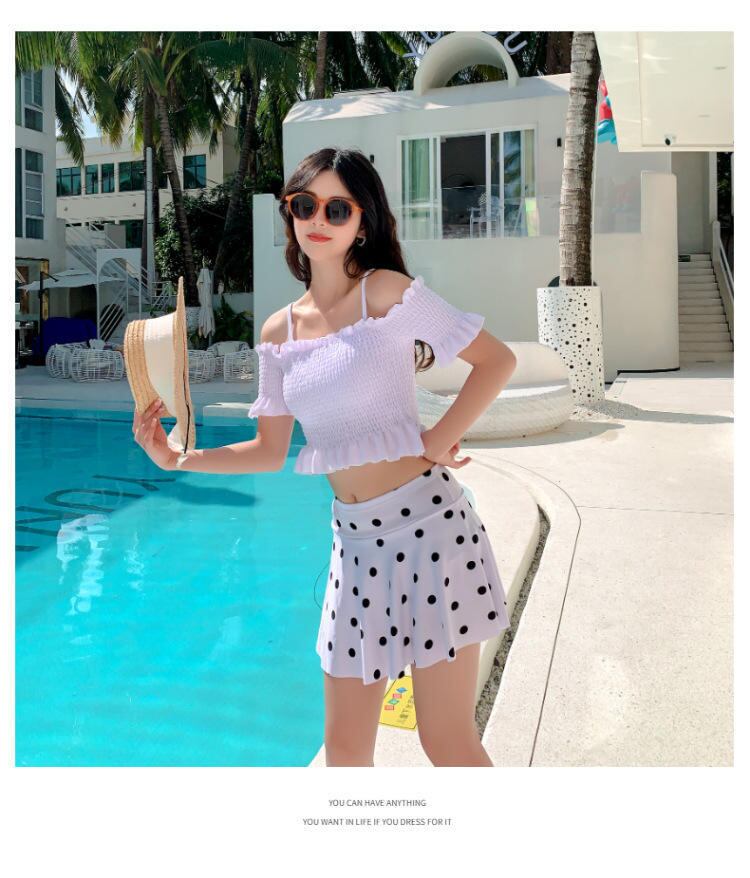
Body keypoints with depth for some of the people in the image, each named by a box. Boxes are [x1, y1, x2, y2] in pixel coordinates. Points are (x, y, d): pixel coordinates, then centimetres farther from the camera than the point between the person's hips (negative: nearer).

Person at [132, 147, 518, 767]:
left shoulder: (387, 291, -6)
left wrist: (438, 440, -12)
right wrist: (176, 459, 5)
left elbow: (498, 359, -5)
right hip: (353, 537, 5)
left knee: (448, 741, 4)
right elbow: (270, 450, 14)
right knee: (345, 744, 14)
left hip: (424, 524, -5)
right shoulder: (278, 332, 9)